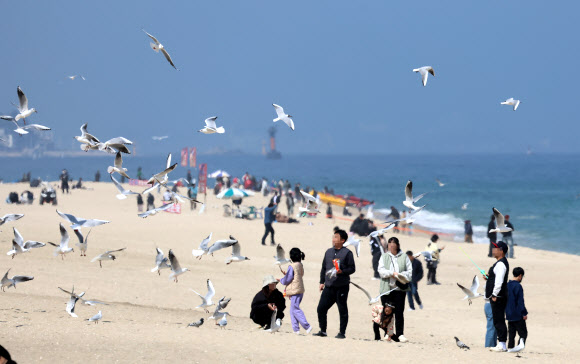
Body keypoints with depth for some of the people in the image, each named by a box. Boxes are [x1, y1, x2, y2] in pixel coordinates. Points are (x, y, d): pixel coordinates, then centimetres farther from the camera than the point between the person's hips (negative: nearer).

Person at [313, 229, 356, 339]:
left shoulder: (347, 253, -2)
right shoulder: (329, 252, 16)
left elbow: (352, 268, -4)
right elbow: (323, 268, 21)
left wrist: (342, 271, -20)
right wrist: (322, 282, 17)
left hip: (341, 287, -6)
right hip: (329, 286, 6)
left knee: (342, 310, 0)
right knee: (321, 308, 1)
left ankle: (342, 332, 7)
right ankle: (322, 331, 12)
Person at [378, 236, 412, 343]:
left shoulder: (404, 257, 8)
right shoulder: (384, 257, 11)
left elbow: (409, 271, 5)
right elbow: (381, 270, -1)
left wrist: (401, 276, -15)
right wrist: (392, 273, -16)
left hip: (400, 289, -1)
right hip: (386, 288, 1)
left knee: (399, 312, -4)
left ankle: (400, 334, -1)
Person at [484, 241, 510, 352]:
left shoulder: (501, 264, -16)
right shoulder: (500, 263, 17)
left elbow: (499, 281, -22)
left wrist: (494, 295, -21)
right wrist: (489, 277, 13)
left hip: (498, 297, -11)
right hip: (497, 297, 11)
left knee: (499, 321, -9)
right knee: (498, 321, 12)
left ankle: (502, 345, -9)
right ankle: (501, 343, 16)